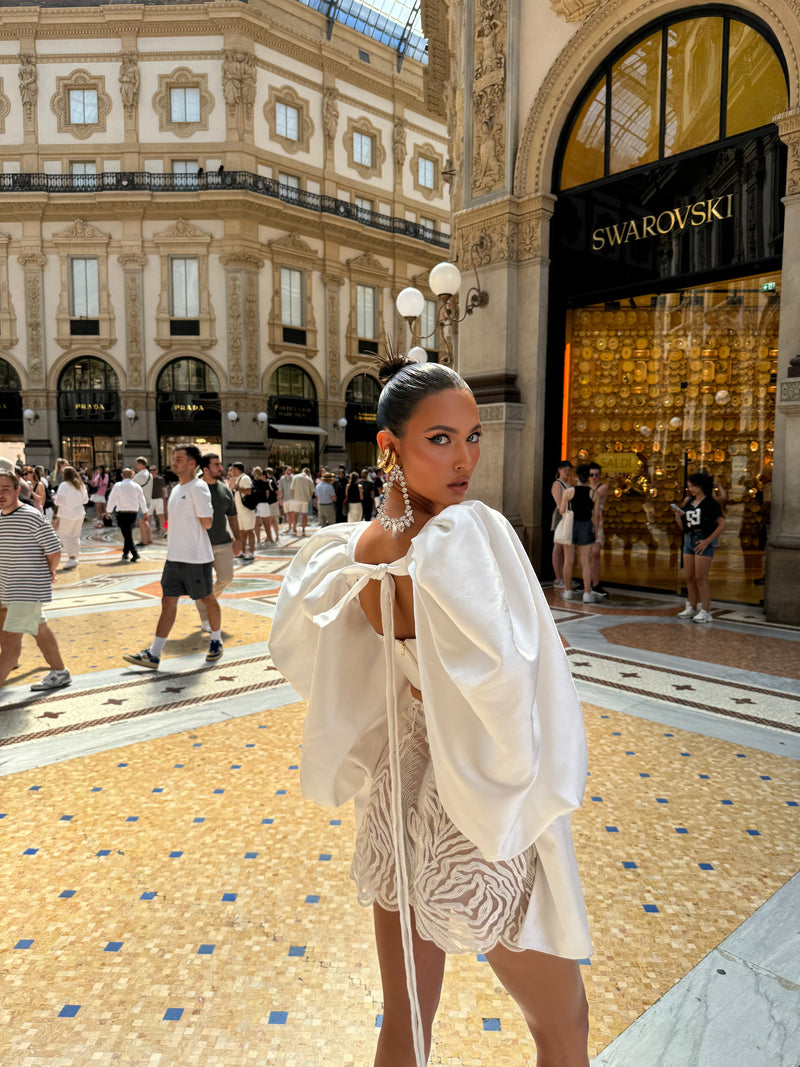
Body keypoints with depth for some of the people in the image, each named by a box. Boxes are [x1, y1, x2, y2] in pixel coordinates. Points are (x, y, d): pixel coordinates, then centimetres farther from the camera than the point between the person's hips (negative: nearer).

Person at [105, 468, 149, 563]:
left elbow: (112, 499, -3)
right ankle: (125, 553, 23)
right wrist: (145, 512, 20)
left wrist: (108, 511, 9)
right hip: (134, 513, 4)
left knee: (127, 535, -3)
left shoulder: (118, 486, -6)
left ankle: (135, 554, -13)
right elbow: (142, 500, 9)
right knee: (128, 534, 18)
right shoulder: (137, 486, 3)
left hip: (122, 514, -4)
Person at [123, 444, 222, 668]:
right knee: (168, 602, 6)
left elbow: (207, 523, -17)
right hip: (174, 557, 8)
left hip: (196, 557, -8)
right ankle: (153, 654, 7)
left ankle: (216, 641, 29)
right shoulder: (176, 489, 14)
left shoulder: (198, 487, -14)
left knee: (207, 599, 10)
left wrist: (190, 521, -4)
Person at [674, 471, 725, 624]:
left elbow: (722, 524, -9)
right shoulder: (689, 503, 13)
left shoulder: (711, 503, -6)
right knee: (689, 577, 10)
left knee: (701, 578, -7)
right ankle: (692, 608, 20)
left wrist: (707, 541, -15)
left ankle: (706, 611, 0)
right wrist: (678, 517, -3)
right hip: (689, 540, 7)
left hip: (703, 541, -7)